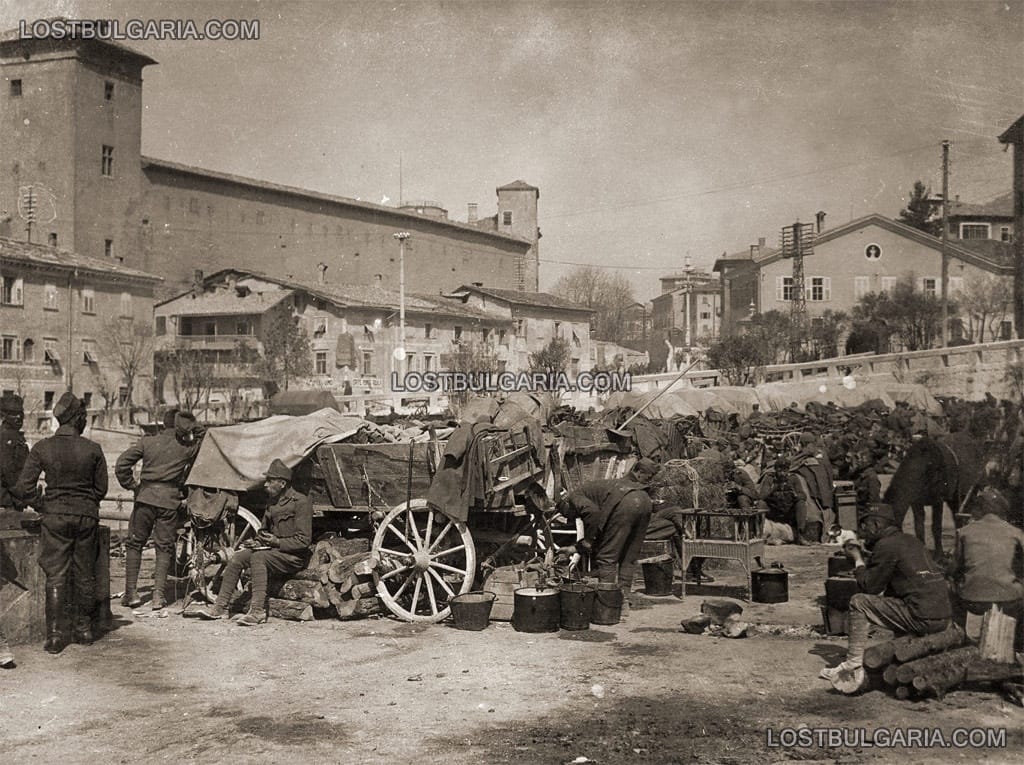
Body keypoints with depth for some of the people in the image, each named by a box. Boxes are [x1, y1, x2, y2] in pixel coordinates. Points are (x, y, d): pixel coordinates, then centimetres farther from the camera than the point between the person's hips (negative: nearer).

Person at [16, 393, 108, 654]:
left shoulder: (42, 448, -6)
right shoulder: (92, 449, -6)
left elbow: (24, 487, -7)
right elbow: (101, 488, 2)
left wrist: (43, 507, 5)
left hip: (55, 515, 0)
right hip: (87, 514, 0)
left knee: (55, 576, 5)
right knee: (85, 574, 12)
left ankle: (54, 635, 2)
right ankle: (84, 628, 22)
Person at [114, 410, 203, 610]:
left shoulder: (147, 442, 5)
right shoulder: (187, 447, 2)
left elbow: (121, 465, -2)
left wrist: (131, 486, 7)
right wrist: (193, 430, 11)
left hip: (145, 497, 1)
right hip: (170, 500, -1)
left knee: (135, 543, 13)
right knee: (164, 547, 7)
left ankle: (131, 591, 10)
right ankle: (158, 595, 0)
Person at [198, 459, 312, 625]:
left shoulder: (301, 502, -12)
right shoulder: (273, 502, 15)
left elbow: (304, 540, -16)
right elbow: (264, 531, 26)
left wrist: (277, 542, -20)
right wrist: (257, 541, 4)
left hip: (295, 557, -8)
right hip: (273, 550, 8)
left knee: (258, 556, -31)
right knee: (237, 557, -9)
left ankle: (258, 610, -34)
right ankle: (220, 607, -6)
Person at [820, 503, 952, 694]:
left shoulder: (886, 545, -7)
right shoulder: (912, 540, 20)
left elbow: (870, 587, -3)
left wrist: (858, 560, 11)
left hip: (922, 619, -9)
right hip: (944, 617, 9)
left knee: (858, 603, -2)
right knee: (890, 600, 34)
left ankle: (853, 666, -2)